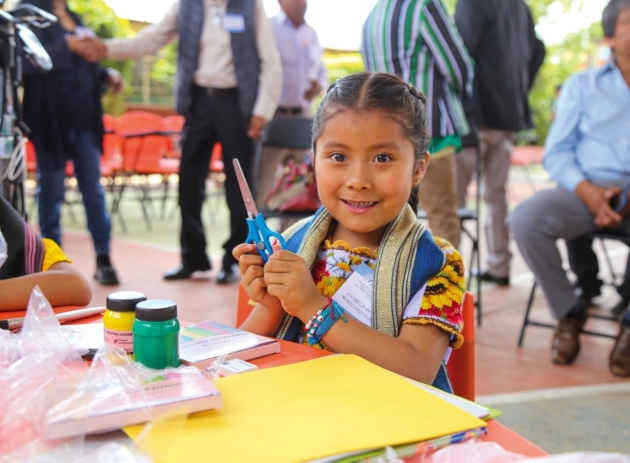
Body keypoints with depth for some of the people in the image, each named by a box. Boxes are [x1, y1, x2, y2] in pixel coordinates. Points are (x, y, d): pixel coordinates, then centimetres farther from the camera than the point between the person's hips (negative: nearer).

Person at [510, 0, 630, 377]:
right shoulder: (583, 85, 17)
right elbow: (556, 152, 9)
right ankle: (569, 312, -7)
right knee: (525, 220, -28)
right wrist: (586, 189, -12)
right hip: (588, 191, 1)